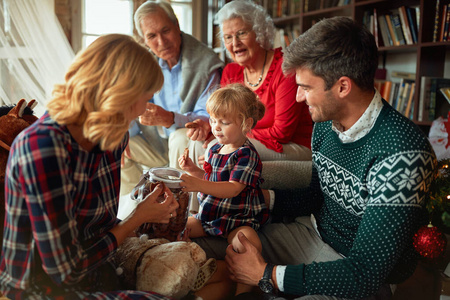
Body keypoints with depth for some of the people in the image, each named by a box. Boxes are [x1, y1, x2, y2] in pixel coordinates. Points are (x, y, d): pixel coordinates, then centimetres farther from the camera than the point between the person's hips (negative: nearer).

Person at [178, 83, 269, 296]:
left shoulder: (246, 155, -17)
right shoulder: (215, 149, 7)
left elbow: (233, 189, -30)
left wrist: (199, 185, -43)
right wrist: (193, 169, 3)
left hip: (238, 218, -8)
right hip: (210, 213, 8)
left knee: (249, 243, -34)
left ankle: (242, 290, -21)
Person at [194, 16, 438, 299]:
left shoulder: (402, 154, -29)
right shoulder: (325, 123, -3)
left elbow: (366, 274, -28)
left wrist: (267, 275, -24)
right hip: (314, 233, 7)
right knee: (200, 244, -1)